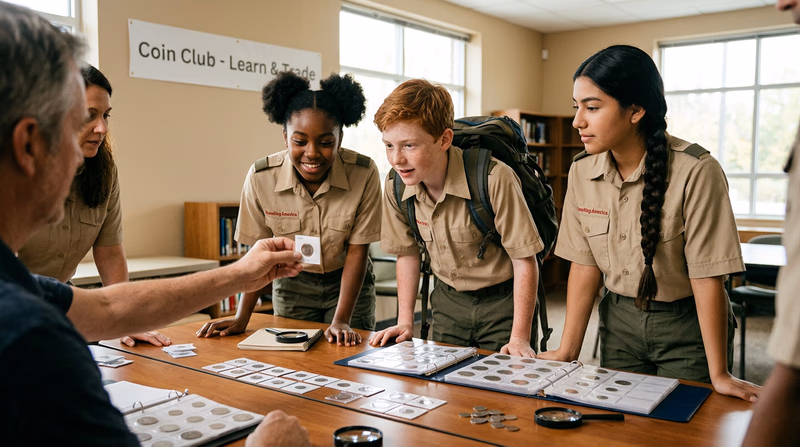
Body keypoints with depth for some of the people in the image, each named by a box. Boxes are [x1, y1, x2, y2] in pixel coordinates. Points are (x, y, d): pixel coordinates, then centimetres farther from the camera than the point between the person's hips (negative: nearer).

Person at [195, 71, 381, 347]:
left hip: (347, 283, -1)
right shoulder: (261, 178, -20)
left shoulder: (364, 174, -23)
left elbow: (357, 250, -17)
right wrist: (242, 319, -14)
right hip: (292, 285, 1)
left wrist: (341, 320, -23)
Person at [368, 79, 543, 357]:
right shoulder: (395, 187, -12)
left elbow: (525, 261, -20)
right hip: (448, 300, 4)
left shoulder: (494, 180, -28)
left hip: (503, 300, -4)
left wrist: (519, 337, -19)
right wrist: (405, 322, 2)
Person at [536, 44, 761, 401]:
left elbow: (707, 278, -20)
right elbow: (584, 265, -3)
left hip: (687, 325, -4)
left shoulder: (695, 171, -22)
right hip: (620, 321, 4)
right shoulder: (581, 171, -6)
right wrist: (568, 351, -5)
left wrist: (719, 374, -16)